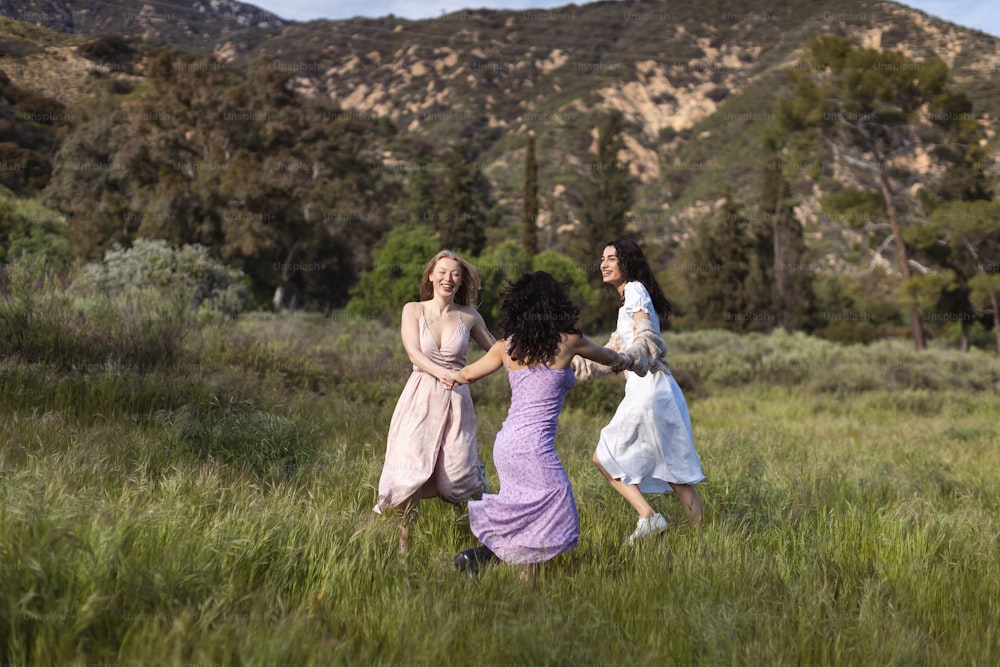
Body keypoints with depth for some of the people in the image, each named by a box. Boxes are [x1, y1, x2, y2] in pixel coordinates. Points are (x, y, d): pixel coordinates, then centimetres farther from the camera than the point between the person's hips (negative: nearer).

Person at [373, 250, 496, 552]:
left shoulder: (469, 317, 5)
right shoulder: (413, 310, 3)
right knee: (412, 470, -7)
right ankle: (404, 544, 6)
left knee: (458, 476, -1)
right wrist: (442, 374, -26)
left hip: (456, 401, 0)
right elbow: (414, 353, -10)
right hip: (421, 398, 0)